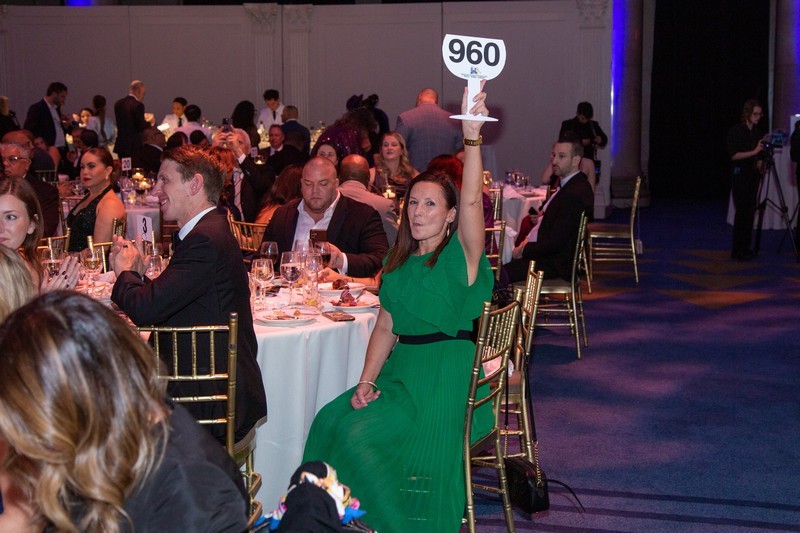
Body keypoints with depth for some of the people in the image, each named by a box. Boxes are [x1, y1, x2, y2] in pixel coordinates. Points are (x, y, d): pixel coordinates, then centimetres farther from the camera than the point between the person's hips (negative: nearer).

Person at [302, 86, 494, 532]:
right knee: (332, 421, -13)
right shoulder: (399, 263, 14)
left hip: (447, 376, -6)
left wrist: (472, 137, -36)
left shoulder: (460, 256, -5)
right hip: (400, 370, 7)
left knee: (359, 435, -20)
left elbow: (473, 200, -23)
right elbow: (385, 329, 13)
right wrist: (365, 382, -1)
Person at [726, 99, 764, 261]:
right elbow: (734, 155, -15)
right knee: (742, 211, -10)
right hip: (739, 175, -6)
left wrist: (760, 164, -1)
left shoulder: (758, 132, 11)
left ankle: (745, 248, 10)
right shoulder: (735, 131, -8)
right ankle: (737, 250, -6)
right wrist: (753, 152, -22)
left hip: (753, 174, 6)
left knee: (750, 211, 4)